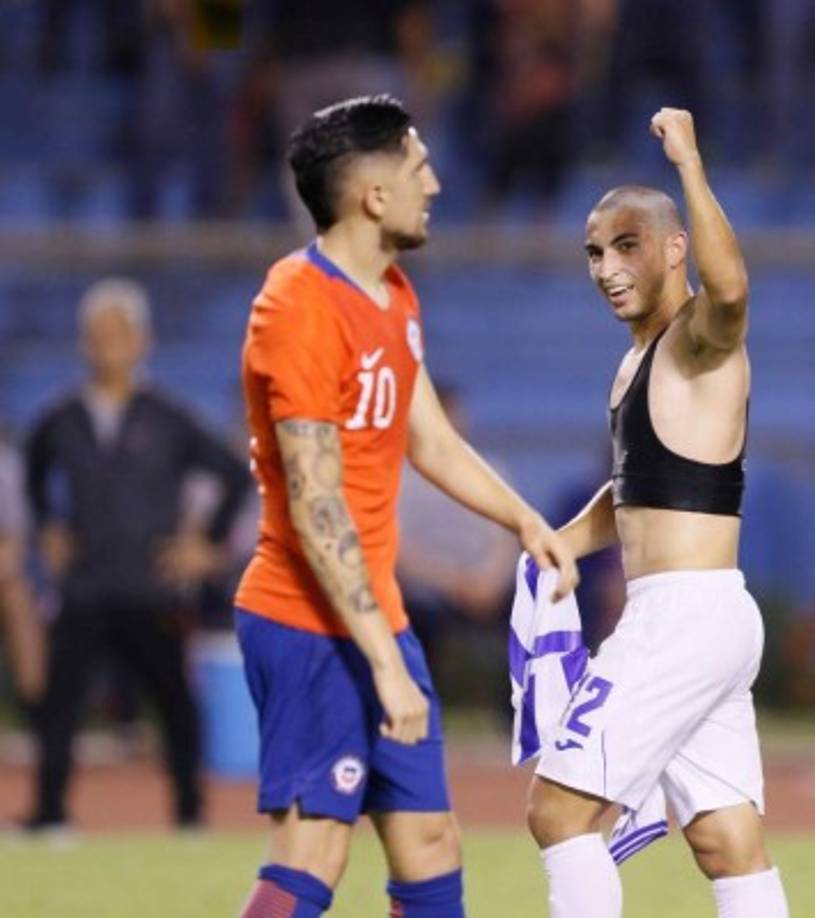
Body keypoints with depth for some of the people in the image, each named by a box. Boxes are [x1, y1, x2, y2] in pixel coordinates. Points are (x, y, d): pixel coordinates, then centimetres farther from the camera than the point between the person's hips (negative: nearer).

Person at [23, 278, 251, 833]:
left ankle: (190, 810, 16)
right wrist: (48, 529, 16)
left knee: (175, 699, 5)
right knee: (60, 697, -8)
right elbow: (36, 475, 26)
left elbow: (238, 475, 2)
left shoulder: (166, 422, -2)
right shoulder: (61, 424, 5)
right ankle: (49, 812, -5)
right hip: (83, 593, 2)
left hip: (153, 593, -1)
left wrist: (209, 546, 0)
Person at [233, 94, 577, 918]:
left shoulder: (393, 295, 12)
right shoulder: (302, 310, -19)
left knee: (429, 843, 11)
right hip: (312, 628, -10)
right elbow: (315, 511, -22)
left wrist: (525, 522, 9)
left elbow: (430, 439, 23)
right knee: (311, 852, -12)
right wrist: (383, 662, -24)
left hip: (378, 617, 10)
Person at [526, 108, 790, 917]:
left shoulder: (701, 338, -10)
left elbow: (729, 287, -36)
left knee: (560, 808, -7)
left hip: (686, 615, -10)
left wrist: (689, 165, -34)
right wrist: (552, 547, 16)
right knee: (729, 845, 7)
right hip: (699, 625, 10)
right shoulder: (639, 360, 19)